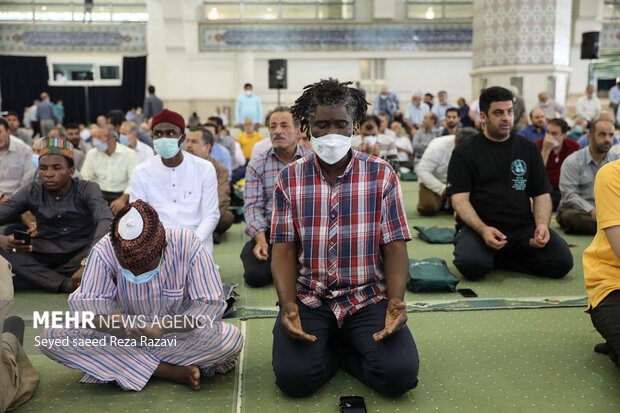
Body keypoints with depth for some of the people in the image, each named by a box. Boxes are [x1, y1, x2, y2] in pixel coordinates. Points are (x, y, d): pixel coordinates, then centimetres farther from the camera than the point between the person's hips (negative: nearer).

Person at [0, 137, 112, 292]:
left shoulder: (87, 189, -8)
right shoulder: (31, 193, 1)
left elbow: (106, 221, -26)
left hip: (81, 256, -2)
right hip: (42, 259, 2)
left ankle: (40, 279, -23)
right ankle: (67, 285, -27)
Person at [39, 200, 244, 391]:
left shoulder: (188, 246, -19)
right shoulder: (104, 250, -16)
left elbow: (210, 304, -18)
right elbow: (84, 302, -14)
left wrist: (162, 328, -33)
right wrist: (118, 325, -35)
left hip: (177, 337, -2)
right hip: (124, 338, 2)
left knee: (231, 339, -32)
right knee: (51, 337, -23)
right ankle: (172, 371, -23)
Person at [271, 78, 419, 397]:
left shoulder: (381, 175, 0)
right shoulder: (289, 179, 2)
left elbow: (394, 246, -2)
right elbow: (284, 251, 0)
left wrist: (396, 302, -18)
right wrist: (288, 305, -16)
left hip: (367, 298, 0)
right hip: (307, 299, 0)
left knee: (400, 374, -20)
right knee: (293, 377, -21)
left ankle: (338, 349, 10)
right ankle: (327, 346, 12)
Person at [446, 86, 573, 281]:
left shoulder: (529, 149, 16)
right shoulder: (464, 152, 4)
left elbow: (542, 194, 14)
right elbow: (459, 199, -5)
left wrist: (542, 225, -8)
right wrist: (483, 229, -23)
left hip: (523, 227, 4)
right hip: (478, 226, -4)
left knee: (562, 262, -21)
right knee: (471, 265, -34)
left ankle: (495, 258, -2)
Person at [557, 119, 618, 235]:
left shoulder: (616, 160, 10)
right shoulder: (572, 161, -5)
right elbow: (569, 195, -13)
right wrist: (592, 211, -26)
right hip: (576, 209, -3)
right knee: (571, 215, -39)